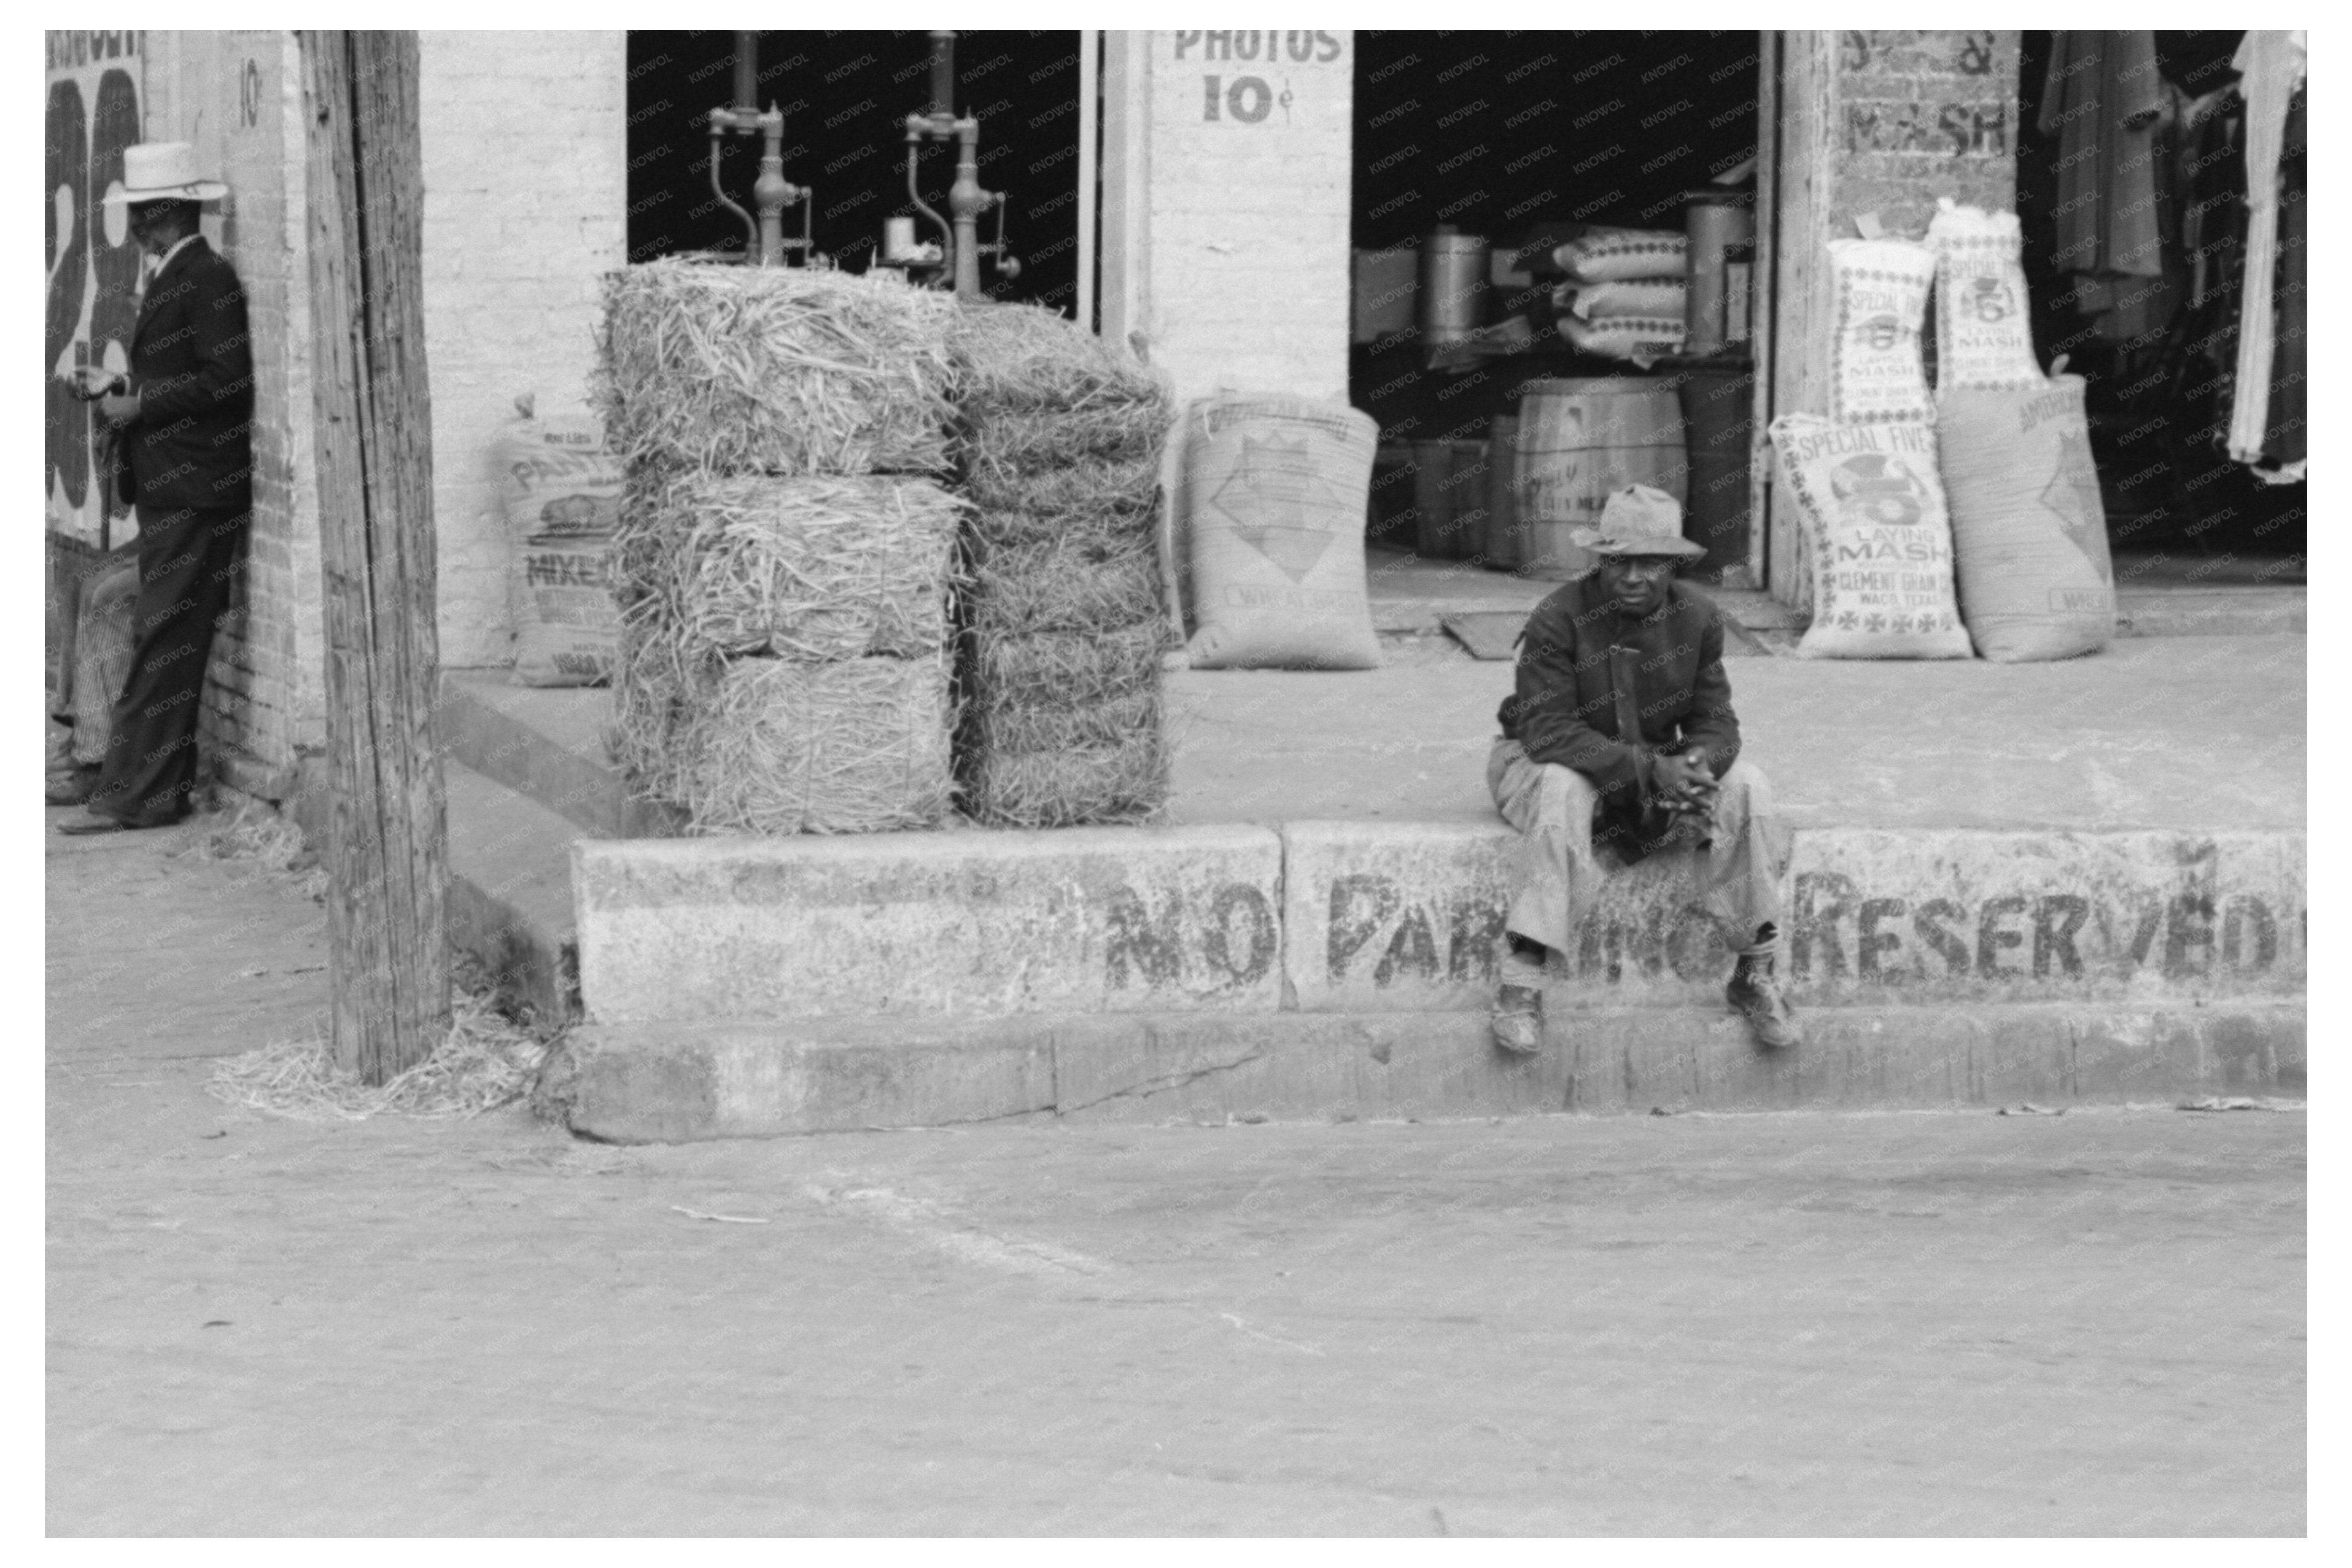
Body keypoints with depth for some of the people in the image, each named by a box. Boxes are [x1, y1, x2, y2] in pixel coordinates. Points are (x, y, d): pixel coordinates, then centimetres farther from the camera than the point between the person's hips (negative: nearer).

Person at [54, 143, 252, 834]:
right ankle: (122, 771, 18)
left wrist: (140, 405, -14)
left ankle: (145, 794, -7)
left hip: (196, 492, -10)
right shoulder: (170, 278, 17)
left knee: (164, 641, -8)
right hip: (167, 491, 10)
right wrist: (117, 385, 9)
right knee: (157, 640, 13)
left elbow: (226, 379, -20)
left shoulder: (208, 279, -13)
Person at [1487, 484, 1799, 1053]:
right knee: (1563, 789, -39)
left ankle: (1755, 974, -12)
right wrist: (1650, 769, -38)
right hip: (1541, 764, -4)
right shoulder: (1560, 618, -22)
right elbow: (1548, 732, -28)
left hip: (1658, 763, 4)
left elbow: (1715, 722, -6)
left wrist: (1694, 767, -32)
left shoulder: (1698, 618, -6)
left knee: (1742, 786, -20)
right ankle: (1521, 983, -39)